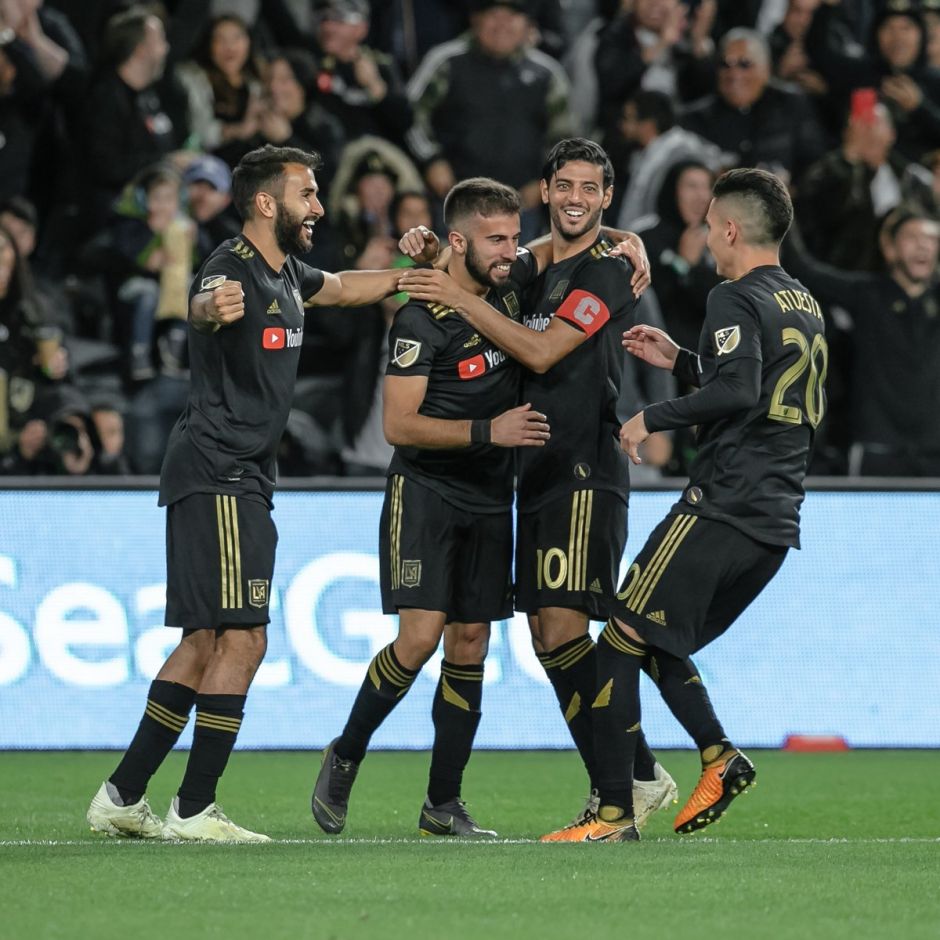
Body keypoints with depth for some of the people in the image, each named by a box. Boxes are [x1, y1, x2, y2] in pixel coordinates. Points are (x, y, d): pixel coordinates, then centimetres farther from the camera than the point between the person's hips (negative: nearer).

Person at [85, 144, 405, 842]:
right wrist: (214, 306, -64)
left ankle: (122, 797, 16)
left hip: (244, 482, 10)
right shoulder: (235, 268, -15)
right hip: (216, 476, -10)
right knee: (243, 640, -13)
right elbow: (203, 304, -40)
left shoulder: (286, 274, 14)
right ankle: (195, 810, -10)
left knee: (206, 643, 12)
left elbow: (341, 287, 38)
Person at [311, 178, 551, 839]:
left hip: (489, 501, 6)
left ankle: (443, 804, 9)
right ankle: (344, 759, 6)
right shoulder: (422, 319, -16)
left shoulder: (510, 284, 2)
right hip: (425, 492, -6)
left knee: (470, 643, 3)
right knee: (421, 636, -15)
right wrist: (488, 430, -24)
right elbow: (398, 424, -18)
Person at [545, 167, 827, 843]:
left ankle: (616, 814, -8)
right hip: (778, 524, 9)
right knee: (661, 646, 19)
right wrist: (681, 361, 28)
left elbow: (738, 391, -25)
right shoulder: (806, 307, 18)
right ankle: (719, 756, 0)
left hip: (720, 508, -9)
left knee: (620, 642, -5)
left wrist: (652, 418, -14)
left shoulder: (737, 301, -10)